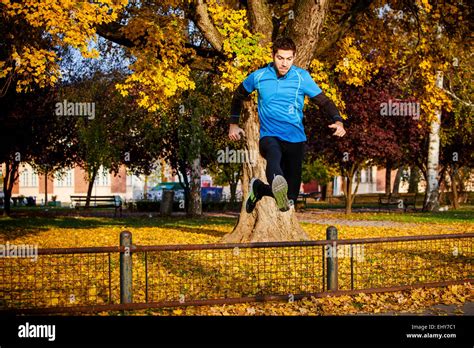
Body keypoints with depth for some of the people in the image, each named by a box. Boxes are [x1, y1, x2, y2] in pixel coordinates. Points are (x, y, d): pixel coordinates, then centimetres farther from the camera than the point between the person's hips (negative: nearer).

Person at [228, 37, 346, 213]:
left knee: (290, 198, 5)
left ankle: (258, 188, 32)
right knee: (274, 154, -41)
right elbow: (239, 95, 17)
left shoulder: (302, 77, -2)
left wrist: (338, 121, -20)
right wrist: (233, 124, 17)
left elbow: (323, 101, -2)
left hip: (295, 139, 2)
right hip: (269, 136, -1)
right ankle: (277, 184, -70)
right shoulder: (259, 76, 0)